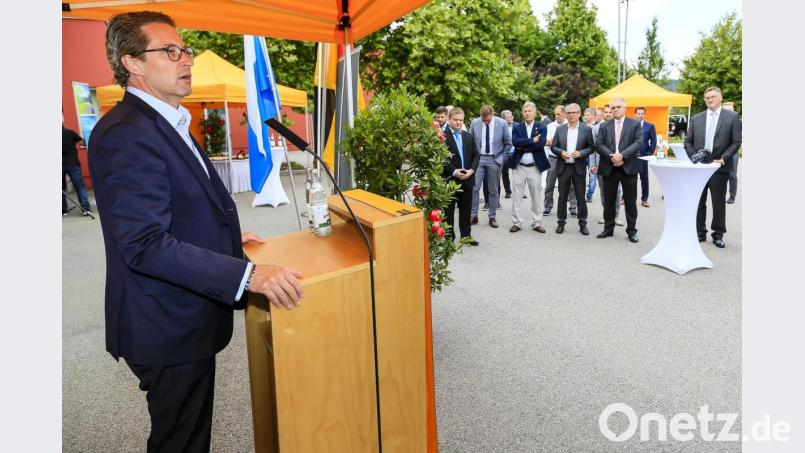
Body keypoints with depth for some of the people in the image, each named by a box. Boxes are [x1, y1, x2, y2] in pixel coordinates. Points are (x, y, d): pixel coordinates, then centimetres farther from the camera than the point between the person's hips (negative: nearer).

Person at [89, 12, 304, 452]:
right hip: (169, 328, -10)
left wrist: (226, 235, 17)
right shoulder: (127, 134, -22)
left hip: (185, 317, 10)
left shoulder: (164, 124, 11)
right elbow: (145, 243, -30)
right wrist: (247, 275, -35)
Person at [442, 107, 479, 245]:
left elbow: (476, 155, 11)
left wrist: (471, 170, -6)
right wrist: (453, 171, -19)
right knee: (448, 209, 4)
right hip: (449, 179, -5)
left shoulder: (468, 136, 13)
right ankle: (449, 237, 13)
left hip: (467, 178, 5)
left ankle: (466, 235, 23)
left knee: (466, 209, 12)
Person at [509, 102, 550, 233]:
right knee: (517, 196, 3)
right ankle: (516, 222, 12)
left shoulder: (541, 128, 3)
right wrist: (532, 140, -16)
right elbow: (515, 142, -14)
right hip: (519, 166, 0)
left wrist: (523, 147, -13)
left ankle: (537, 223, 16)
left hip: (535, 167, 0)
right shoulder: (516, 128, 5)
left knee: (536, 196, 7)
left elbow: (540, 145, -13)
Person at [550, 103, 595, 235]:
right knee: (562, 197, 7)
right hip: (563, 167, 1)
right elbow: (553, 146, 6)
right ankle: (561, 223, 16)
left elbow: (591, 147, 2)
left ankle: (583, 224, 14)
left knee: (581, 197, 3)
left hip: (579, 167, -1)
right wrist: (561, 152, -13)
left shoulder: (587, 129, 2)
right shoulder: (560, 129, 6)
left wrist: (581, 153, -15)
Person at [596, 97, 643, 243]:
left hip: (628, 167, -2)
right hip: (609, 168, 2)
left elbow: (638, 143, -7)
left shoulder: (635, 124, 5)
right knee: (609, 201, 8)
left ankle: (631, 231, 13)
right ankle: (608, 229, 20)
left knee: (630, 201, 4)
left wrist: (622, 155, -19)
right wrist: (611, 156, -16)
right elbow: (598, 144, -1)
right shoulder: (604, 126, 10)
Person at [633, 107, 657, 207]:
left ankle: (644, 199, 11)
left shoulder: (650, 126, 6)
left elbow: (653, 141, 4)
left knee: (644, 178, 5)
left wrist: (650, 153, -6)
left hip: (643, 155, 0)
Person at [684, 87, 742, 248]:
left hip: (719, 167, -2)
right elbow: (688, 142, 9)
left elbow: (736, 142, -2)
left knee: (719, 202, 5)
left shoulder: (732, 117, 2)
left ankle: (718, 234, 15)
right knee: (698, 202, 7)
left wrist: (722, 159, -12)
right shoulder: (696, 119, 9)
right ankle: (699, 233, 17)